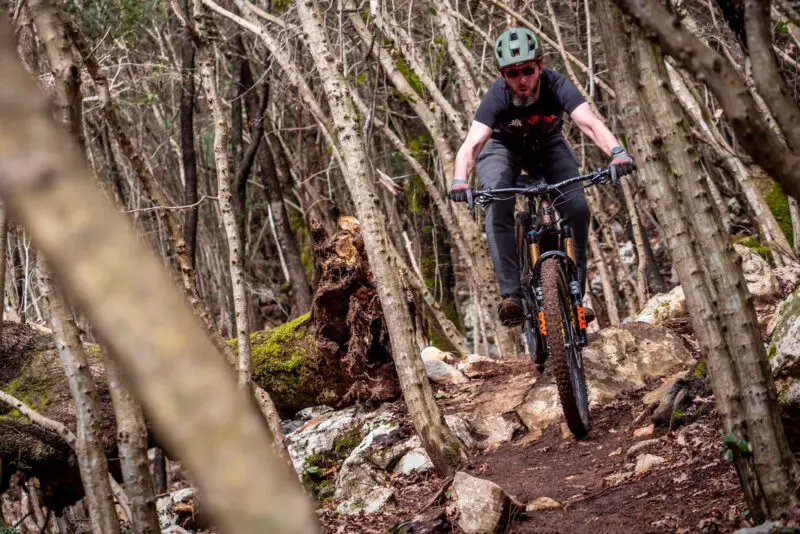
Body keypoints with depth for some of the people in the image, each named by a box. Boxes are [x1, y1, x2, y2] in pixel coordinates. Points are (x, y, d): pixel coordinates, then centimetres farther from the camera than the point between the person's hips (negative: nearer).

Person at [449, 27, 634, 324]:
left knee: (577, 208, -17)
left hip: (547, 146, 1)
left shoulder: (556, 86, -33)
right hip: (502, 146, -1)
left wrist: (616, 152, -65)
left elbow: (590, 122, -46)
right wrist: (460, 180, -65)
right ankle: (512, 296, -25)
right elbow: (472, 144, -45)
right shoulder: (496, 97, -34)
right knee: (498, 208, -28)